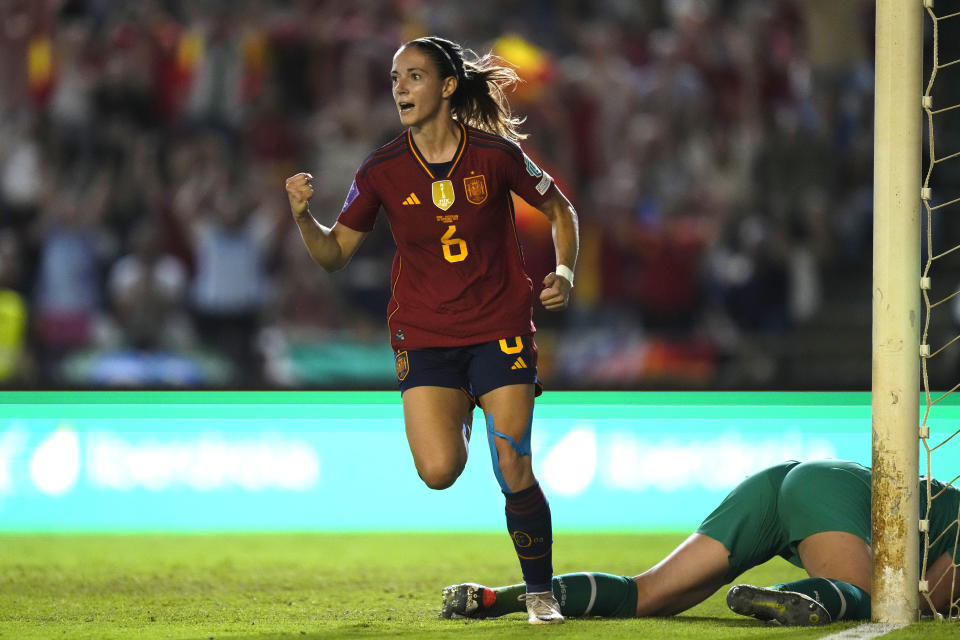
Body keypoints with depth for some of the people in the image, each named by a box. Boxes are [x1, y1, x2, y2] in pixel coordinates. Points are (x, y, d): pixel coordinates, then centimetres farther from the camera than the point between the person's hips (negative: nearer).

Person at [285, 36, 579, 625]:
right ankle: (458, 415, 23)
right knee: (439, 472, -16)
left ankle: (541, 592, 9)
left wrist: (565, 273, -5)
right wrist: (304, 217, -14)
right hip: (424, 334, 1)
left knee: (514, 472, -12)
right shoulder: (381, 171, -3)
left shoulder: (495, 155, -6)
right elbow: (336, 254, 5)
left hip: (500, 328, -1)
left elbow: (560, 210, 10)